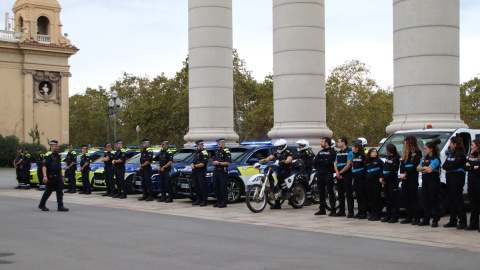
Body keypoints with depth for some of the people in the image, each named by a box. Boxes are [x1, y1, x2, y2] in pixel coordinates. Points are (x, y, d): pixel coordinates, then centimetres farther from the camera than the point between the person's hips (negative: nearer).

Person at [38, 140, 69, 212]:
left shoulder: (58, 155, 15)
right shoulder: (48, 155, -10)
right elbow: (44, 166, -19)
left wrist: (61, 177, 21)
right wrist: (45, 176, -31)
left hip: (58, 176, 7)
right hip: (51, 176, -7)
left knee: (60, 191, -1)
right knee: (48, 191, 5)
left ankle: (60, 206, -3)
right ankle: (42, 205, 22)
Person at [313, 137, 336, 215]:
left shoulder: (332, 152, -3)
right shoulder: (320, 152, 18)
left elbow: (328, 162, -16)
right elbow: (315, 161, 6)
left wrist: (319, 161, -5)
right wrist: (323, 160, -7)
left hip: (328, 174, -6)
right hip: (320, 174, 7)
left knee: (330, 192, -5)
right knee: (321, 192, 8)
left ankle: (333, 209, -2)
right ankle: (322, 209, 13)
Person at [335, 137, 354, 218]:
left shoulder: (349, 152, -6)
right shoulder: (338, 153, 18)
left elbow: (348, 165, -12)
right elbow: (336, 164, 15)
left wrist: (340, 172, -12)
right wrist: (337, 172, -4)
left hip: (346, 175, -8)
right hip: (339, 176, 8)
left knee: (349, 194, -6)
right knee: (340, 194, 10)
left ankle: (350, 212, -5)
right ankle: (341, 211, 16)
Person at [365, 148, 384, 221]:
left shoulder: (379, 161, 1)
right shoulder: (368, 162, 17)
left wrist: (381, 178, -19)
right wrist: (366, 177, 10)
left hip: (376, 182, -6)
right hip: (369, 182, 6)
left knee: (377, 198, -4)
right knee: (370, 198, 7)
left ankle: (377, 215, -1)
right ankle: (373, 214, 16)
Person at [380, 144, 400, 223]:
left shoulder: (395, 159, -10)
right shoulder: (387, 158, 16)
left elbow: (392, 172, -16)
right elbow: (384, 168, 14)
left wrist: (384, 179, -15)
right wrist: (381, 178, 0)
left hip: (393, 182, -8)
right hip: (386, 181, 8)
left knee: (394, 199, -4)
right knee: (388, 199, 10)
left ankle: (394, 217, -2)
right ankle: (388, 216, 16)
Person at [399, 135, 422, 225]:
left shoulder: (417, 152, -5)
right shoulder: (405, 152, 18)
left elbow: (415, 165, -12)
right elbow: (402, 163, 13)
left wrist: (406, 174, -14)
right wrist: (401, 173, -3)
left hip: (412, 177, -7)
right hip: (405, 178, 7)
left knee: (413, 198, -6)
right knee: (407, 198, 7)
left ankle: (416, 218, -2)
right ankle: (409, 217, 12)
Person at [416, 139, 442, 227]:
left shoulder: (436, 159, -8)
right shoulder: (425, 158, 17)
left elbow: (430, 170, -19)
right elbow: (418, 168, 10)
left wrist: (423, 168, -2)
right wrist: (425, 168, -9)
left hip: (433, 181, -8)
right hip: (425, 181, 8)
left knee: (434, 201, -4)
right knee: (426, 200, 8)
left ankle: (435, 220, -1)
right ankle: (426, 219, 13)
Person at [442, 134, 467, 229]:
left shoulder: (461, 155, -10)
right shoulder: (451, 154, 18)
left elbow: (453, 166, -20)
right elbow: (444, 165, 9)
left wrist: (446, 167, -5)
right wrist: (450, 168, -8)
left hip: (457, 180, -9)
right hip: (450, 179, 9)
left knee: (458, 201, -8)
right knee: (452, 201, 11)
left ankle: (462, 222, -5)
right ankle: (453, 221, 16)